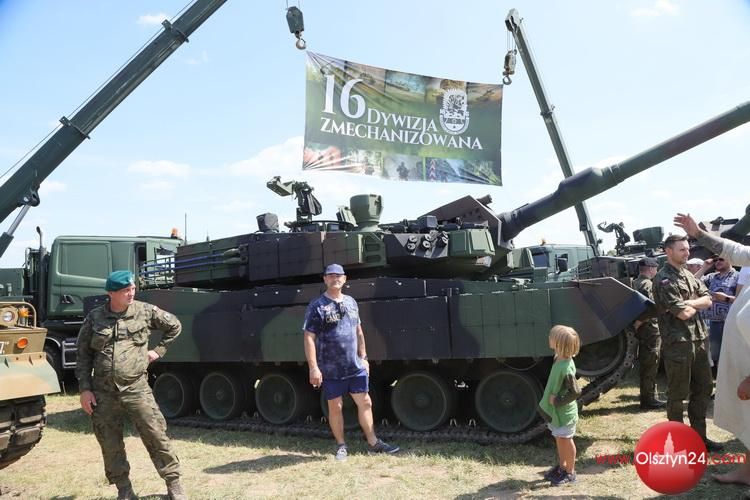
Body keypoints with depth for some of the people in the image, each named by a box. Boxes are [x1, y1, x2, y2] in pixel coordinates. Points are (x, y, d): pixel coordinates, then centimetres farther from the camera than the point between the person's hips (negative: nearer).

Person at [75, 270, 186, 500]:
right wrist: (85, 389, 1)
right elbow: (84, 356, 7)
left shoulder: (145, 311, 0)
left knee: (156, 436, -3)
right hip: (103, 393, 1)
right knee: (110, 445, 7)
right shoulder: (94, 318, 2)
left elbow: (174, 326, 15)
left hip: (136, 389, -1)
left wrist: (158, 350, 8)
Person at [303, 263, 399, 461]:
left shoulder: (351, 302, 10)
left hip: (356, 366, 5)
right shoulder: (317, 306, -9)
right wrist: (313, 368, -18)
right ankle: (341, 446, 20)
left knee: (365, 402, 8)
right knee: (335, 407, 6)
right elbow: (309, 338, -12)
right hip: (330, 369, -5)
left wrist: (364, 357, 15)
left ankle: (373, 443, 19)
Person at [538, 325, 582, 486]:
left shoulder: (565, 368, -32)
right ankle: (562, 466, 39)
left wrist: (557, 401, -22)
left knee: (566, 440, 8)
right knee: (559, 439, 22)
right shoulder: (559, 359, -4)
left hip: (564, 412, -8)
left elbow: (575, 392, -29)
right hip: (556, 411, 8)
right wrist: (553, 399, 11)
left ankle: (570, 473, 25)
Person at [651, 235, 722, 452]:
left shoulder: (689, 276, 15)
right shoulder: (664, 279, -13)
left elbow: (707, 300, 5)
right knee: (678, 393, 2)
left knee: (704, 388, 15)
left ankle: (699, 435, 27)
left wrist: (688, 304, -11)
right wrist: (696, 305, 1)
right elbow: (683, 313, -19)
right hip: (678, 342, -9)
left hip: (698, 340, 9)